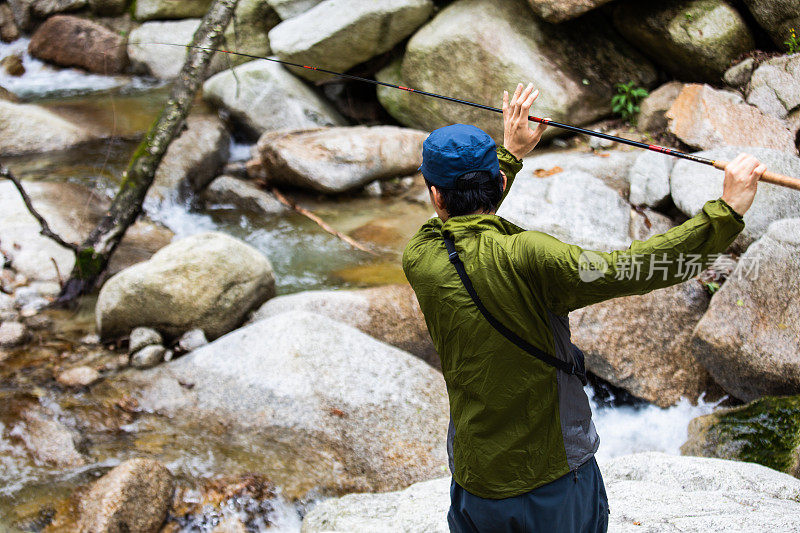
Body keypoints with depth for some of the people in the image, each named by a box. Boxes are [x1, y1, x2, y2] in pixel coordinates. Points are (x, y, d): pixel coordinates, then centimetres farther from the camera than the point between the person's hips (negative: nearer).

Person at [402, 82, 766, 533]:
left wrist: (510, 154, 24)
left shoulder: (419, 260, -8)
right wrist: (725, 212, -25)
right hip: (559, 482, -3)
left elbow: (453, 224, 15)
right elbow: (626, 271, -30)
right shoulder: (524, 258, -23)